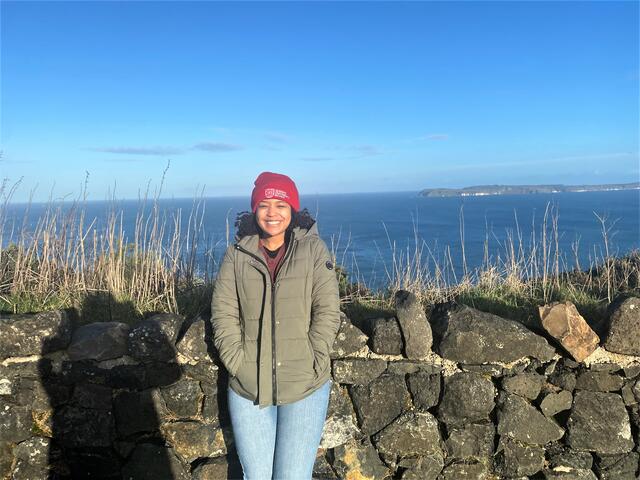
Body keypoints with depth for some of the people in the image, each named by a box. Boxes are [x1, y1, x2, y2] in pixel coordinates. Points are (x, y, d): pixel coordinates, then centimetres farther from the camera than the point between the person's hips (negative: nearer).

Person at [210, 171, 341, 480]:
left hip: (305, 388, -1)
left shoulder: (314, 249, -4)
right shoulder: (237, 254, 1)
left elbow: (327, 312, -6)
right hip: (247, 389, 2)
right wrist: (238, 365, -9)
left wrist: (311, 367, -11)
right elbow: (223, 315, -1)